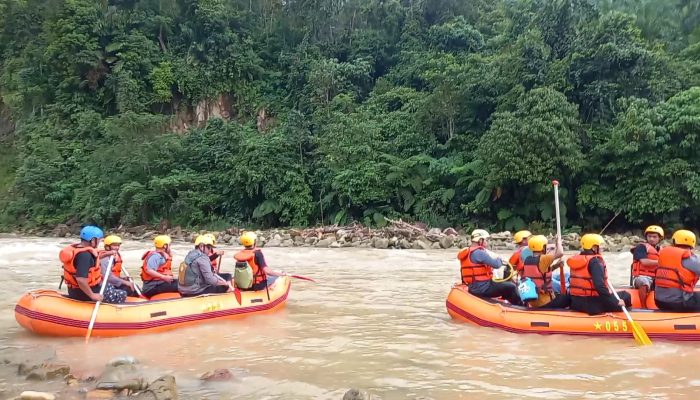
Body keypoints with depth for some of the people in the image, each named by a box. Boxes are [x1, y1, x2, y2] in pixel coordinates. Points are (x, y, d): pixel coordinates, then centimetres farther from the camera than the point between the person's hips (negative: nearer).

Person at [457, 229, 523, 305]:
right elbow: (496, 264, -19)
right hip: (482, 288, -10)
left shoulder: (468, 252, 13)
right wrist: (499, 259, 3)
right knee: (511, 287, -3)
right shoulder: (479, 252, -18)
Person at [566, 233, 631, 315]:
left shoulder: (576, 259, 9)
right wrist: (616, 302, -18)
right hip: (592, 304, -8)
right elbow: (599, 285, -26)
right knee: (626, 295, 6)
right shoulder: (595, 261, -15)